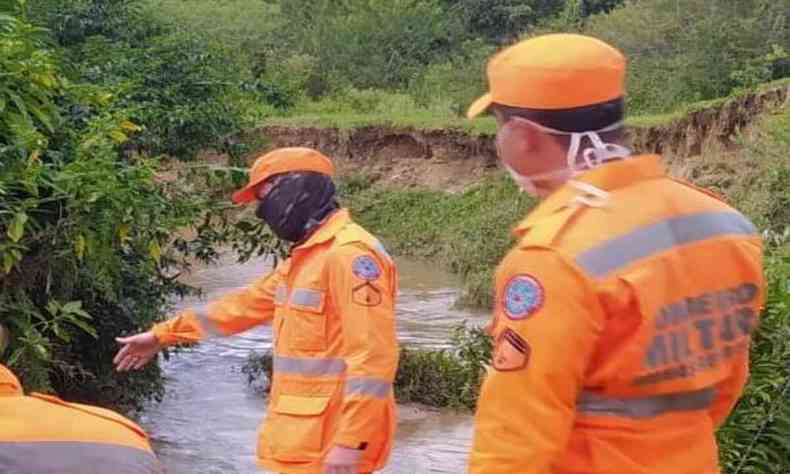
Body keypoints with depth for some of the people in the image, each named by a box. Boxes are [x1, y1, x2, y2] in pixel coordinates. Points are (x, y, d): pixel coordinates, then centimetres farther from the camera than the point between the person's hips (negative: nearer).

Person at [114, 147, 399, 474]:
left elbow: (374, 356, -22)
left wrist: (351, 442, -25)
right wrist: (161, 336, 28)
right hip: (305, 441, 9)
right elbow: (242, 305, 25)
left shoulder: (350, 254, -17)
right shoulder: (304, 258, 16)